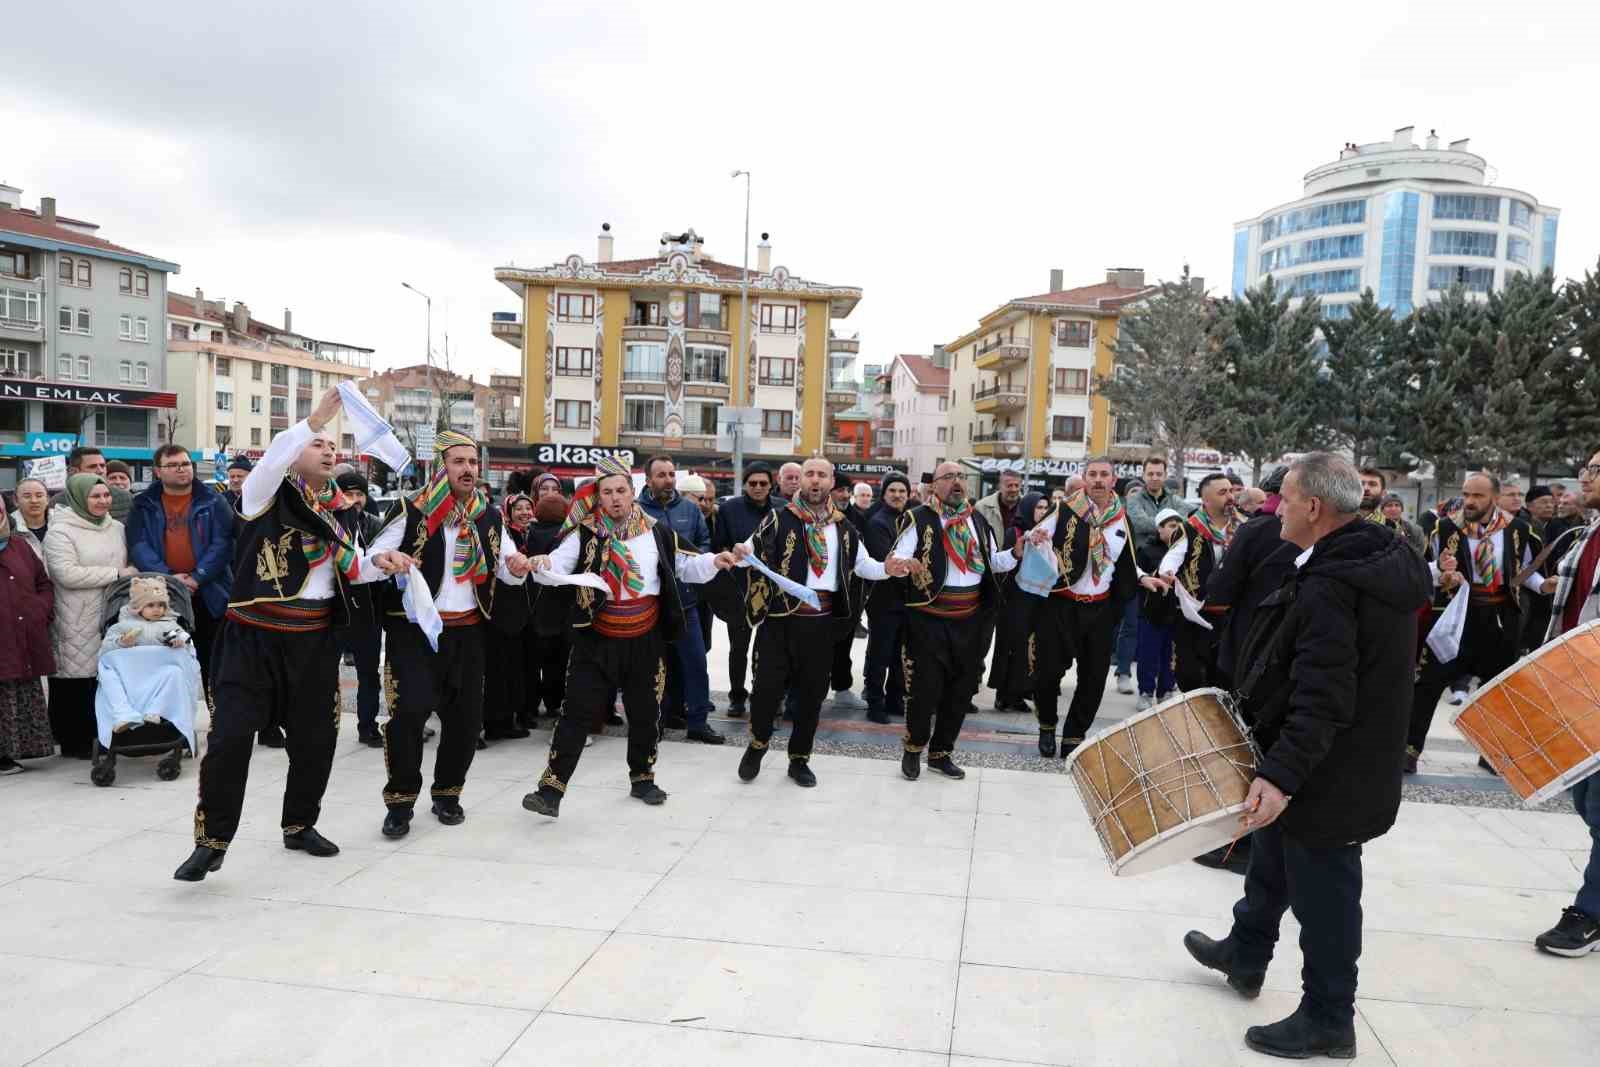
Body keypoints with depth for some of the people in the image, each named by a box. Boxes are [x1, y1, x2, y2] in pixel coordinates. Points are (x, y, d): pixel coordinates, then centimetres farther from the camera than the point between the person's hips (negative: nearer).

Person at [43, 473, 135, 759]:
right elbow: (67, 574, -17)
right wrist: (116, 573, -14)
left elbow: (129, 566, 23)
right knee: (75, 679, -1)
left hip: (110, 616, 5)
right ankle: (73, 741, 10)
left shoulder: (117, 528, 14)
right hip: (76, 623, -5)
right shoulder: (61, 531, -6)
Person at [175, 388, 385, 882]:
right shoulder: (268, 492, -3)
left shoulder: (338, 509, 12)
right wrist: (314, 420, -37)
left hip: (315, 639, 5)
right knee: (230, 736, -6)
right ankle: (212, 840, 9)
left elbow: (350, 570, 20)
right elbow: (273, 458, -26)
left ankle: (299, 825, 30)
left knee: (315, 738, 11)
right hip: (255, 634, -5)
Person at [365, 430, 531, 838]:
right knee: (410, 709, -16)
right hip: (414, 628, -4)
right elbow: (370, 558, -3)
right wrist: (382, 559, -26)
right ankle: (400, 800, 2)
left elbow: (508, 571, 12)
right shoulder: (410, 510, -6)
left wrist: (516, 566, -12)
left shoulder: (490, 516, 6)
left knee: (467, 716, 6)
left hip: (467, 631, 4)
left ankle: (447, 792, 26)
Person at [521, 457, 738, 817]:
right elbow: (560, 565, -16)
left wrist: (713, 561, -10)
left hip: (645, 640, 2)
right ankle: (551, 790, 0)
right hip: (597, 640, -2)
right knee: (577, 712, -4)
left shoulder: (656, 532, 1)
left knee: (646, 712, 14)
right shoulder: (585, 533, -4)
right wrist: (544, 566, -38)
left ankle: (642, 778, 34)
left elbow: (685, 566, 8)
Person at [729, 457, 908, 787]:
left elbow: (861, 564, 17)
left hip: (822, 620, 3)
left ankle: (799, 759, 25)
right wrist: (743, 553, -27)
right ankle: (756, 747, 23)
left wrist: (885, 568, -3)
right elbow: (751, 551, -3)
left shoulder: (843, 527, 9)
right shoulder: (779, 519, -2)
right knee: (768, 685, -1)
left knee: (812, 691, 10)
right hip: (780, 615, -3)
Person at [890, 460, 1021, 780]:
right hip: (929, 616, -5)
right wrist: (906, 566, -33)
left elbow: (992, 562, 18)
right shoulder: (918, 519, -5)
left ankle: (941, 753, 26)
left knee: (961, 690, 11)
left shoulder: (978, 520, 12)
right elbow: (897, 558, -10)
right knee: (925, 688, -2)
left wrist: (1016, 554, -1)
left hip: (969, 618, 6)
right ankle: (913, 749, 20)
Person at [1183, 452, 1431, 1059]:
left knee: (1322, 890, 6)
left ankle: (1328, 1020, 23)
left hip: (1328, 776, -10)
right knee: (1273, 854, 26)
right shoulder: (1383, 562, 4)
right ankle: (1245, 954, 45)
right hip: (1361, 754, 10)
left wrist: (1281, 775, -36)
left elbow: (1322, 702, -32)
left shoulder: (1329, 587, -28)